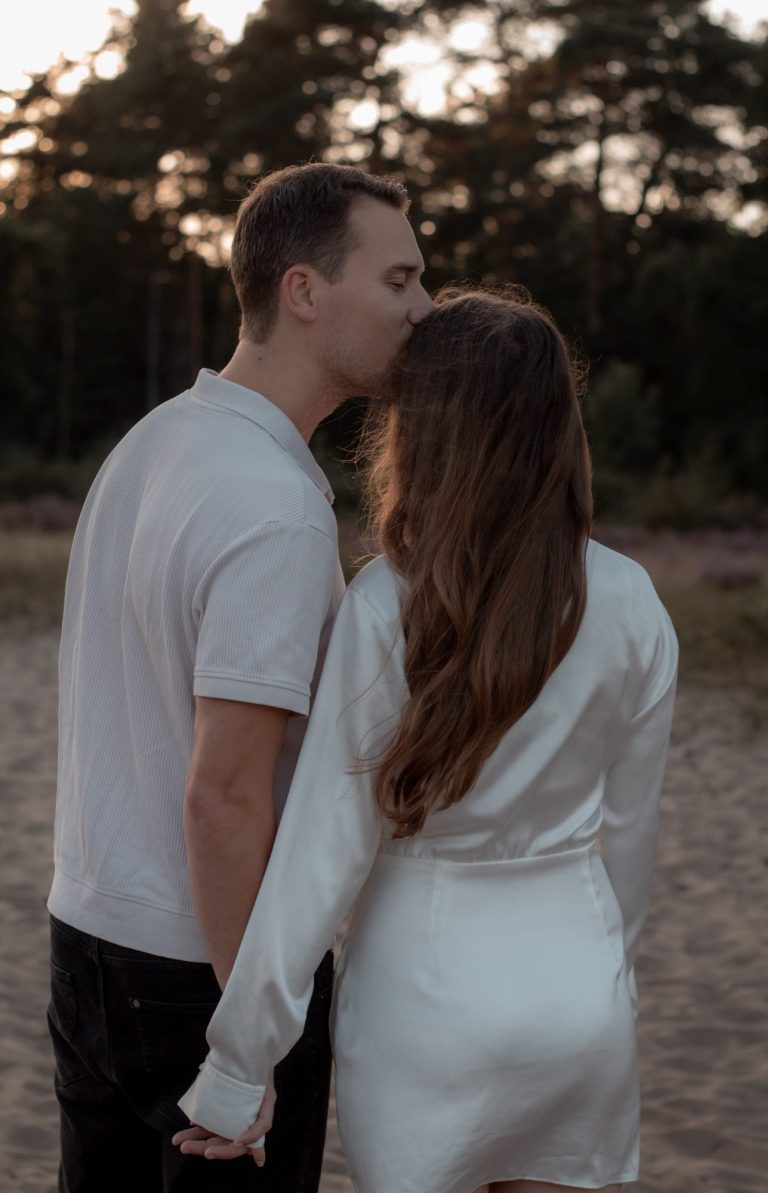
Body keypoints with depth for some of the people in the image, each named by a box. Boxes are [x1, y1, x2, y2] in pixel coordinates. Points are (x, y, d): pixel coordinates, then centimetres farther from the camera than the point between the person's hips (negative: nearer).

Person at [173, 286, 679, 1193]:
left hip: (426, 996, -3)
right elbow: (627, 829, 4)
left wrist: (236, 1067, -8)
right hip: (581, 991, 3)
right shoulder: (629, 604, -5)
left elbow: (326, 852, -15)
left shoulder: (386, 607, -15)